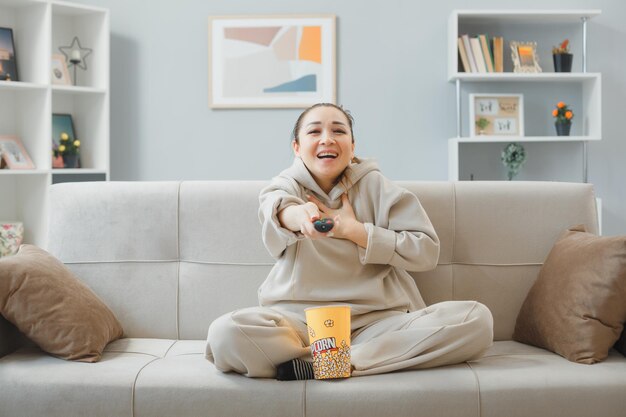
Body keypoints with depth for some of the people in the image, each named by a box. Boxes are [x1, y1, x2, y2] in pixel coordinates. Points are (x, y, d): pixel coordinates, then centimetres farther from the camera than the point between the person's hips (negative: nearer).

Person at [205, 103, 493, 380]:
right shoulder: (288, 183, 8)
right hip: (301, 318, -1)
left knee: (477, 319, -24)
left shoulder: (375, 185, 9)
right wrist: (299, 214, -44)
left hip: (378, 319, 1)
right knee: (226, 333, -32)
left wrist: (351, 229, -7)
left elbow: (427, 250, 0)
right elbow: (276, 204, -19)